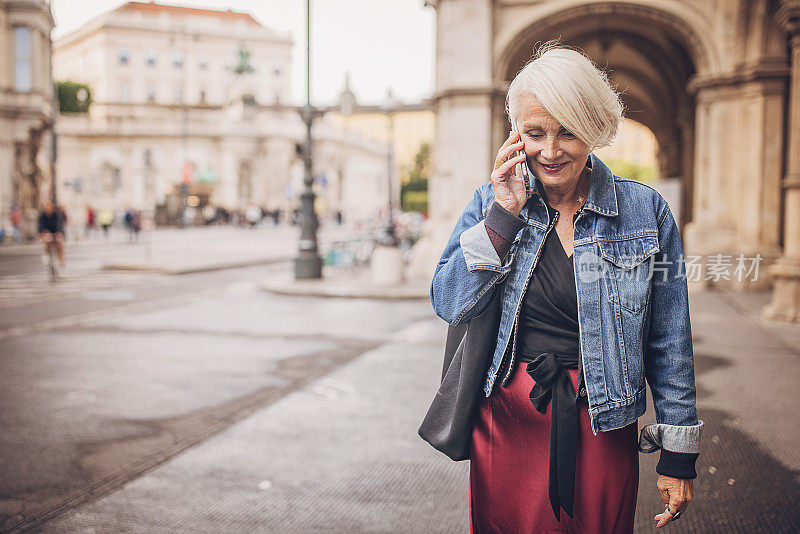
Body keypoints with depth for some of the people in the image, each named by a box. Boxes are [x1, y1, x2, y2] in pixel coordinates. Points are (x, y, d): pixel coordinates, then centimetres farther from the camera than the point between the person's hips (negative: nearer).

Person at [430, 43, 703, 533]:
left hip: (602, 428, -1)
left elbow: (669, 343, -1)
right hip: (509, 423, 1)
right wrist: (505, 214, -15)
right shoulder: (491, 203, 1)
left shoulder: (646, 211, -4)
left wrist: (679, 454, 0)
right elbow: (449, 305, -9)